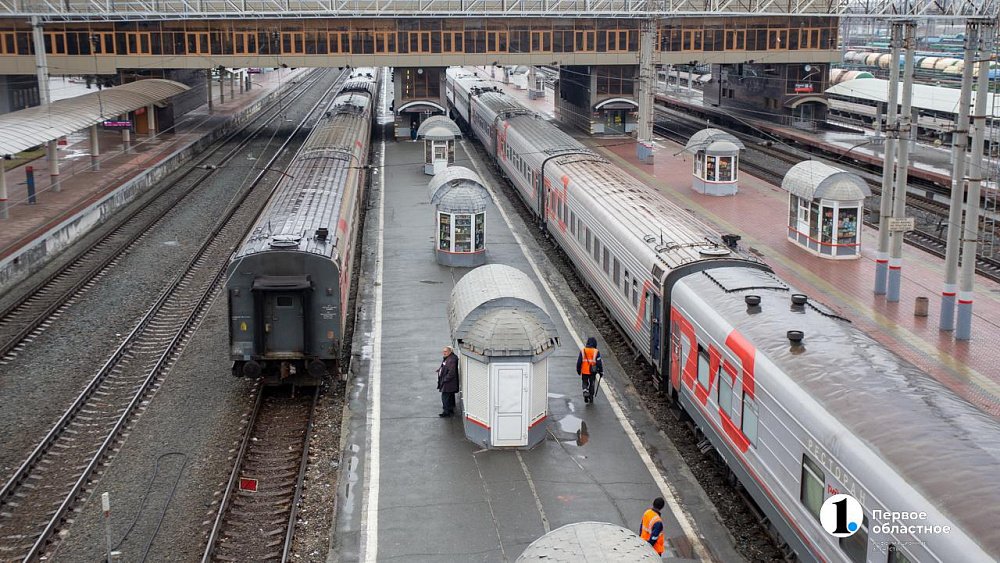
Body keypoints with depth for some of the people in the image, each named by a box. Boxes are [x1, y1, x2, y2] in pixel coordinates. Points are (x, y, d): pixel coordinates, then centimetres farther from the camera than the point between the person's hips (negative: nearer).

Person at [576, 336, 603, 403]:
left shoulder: (582, 351, -3)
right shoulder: (596, 351, -7)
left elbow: (579, 361, -1)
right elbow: (599, 362, -8)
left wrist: (578, 370, 12)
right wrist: (601, 371, 2)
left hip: (584, 371, 1)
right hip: (592, 372, 0)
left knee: (585, 383, 19)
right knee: (591, 384, 16)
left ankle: (585, 391, -8)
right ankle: (591, 398, 22)